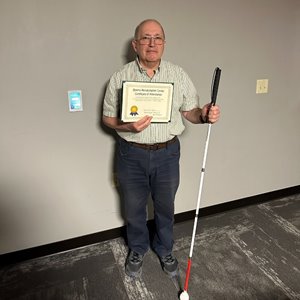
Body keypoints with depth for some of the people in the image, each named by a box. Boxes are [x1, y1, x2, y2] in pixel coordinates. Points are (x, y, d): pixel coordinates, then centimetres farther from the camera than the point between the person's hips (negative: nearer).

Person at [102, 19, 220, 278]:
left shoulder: (179, 75, -1)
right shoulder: (120, 78, -4)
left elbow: (189, 111, 3)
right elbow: (108, 117, 0)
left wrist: (204, 115, -20)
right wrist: (128, 126, -21)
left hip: (167, 153, 1)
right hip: (132, 154, 0)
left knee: (165, 207, 18)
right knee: (134, 208, 17)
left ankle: (165, 250, 45)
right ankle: (137, 250, 45)